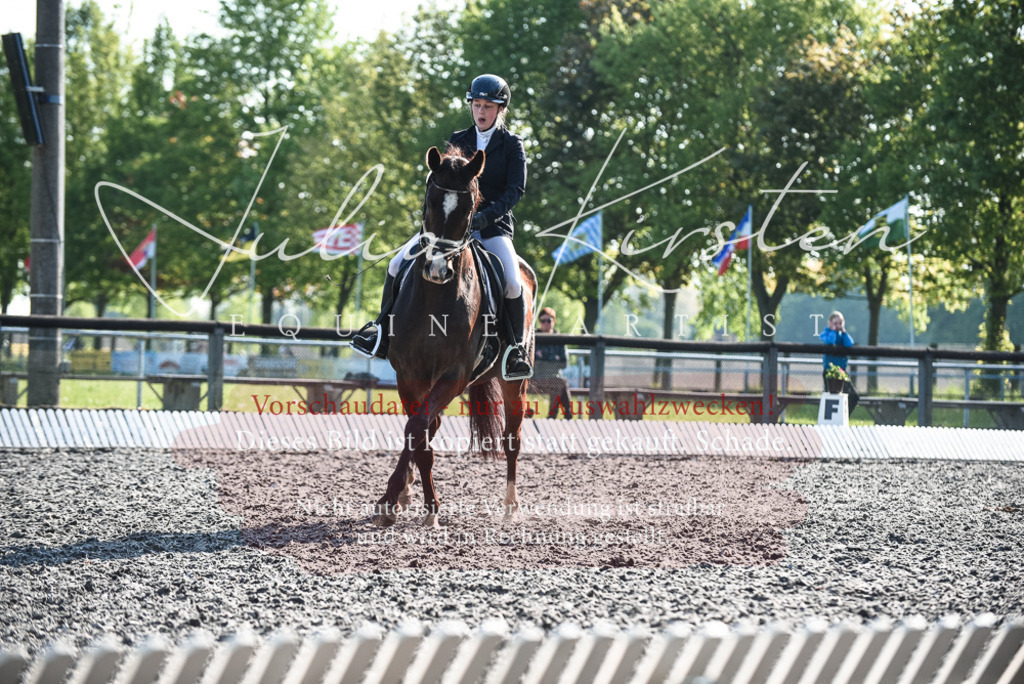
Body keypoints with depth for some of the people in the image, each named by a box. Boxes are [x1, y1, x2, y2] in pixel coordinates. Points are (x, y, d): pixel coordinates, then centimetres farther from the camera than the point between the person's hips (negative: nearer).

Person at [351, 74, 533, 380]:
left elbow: (516, 188, -9)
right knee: (398, 264, -12)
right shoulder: (458, 141, 13)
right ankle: (381, 329, 1)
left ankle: (517, 349, -10)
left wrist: (488, 214, -25)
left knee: (512, 283, -27)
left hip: (493, 227, -3)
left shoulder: (512, 145, 2)